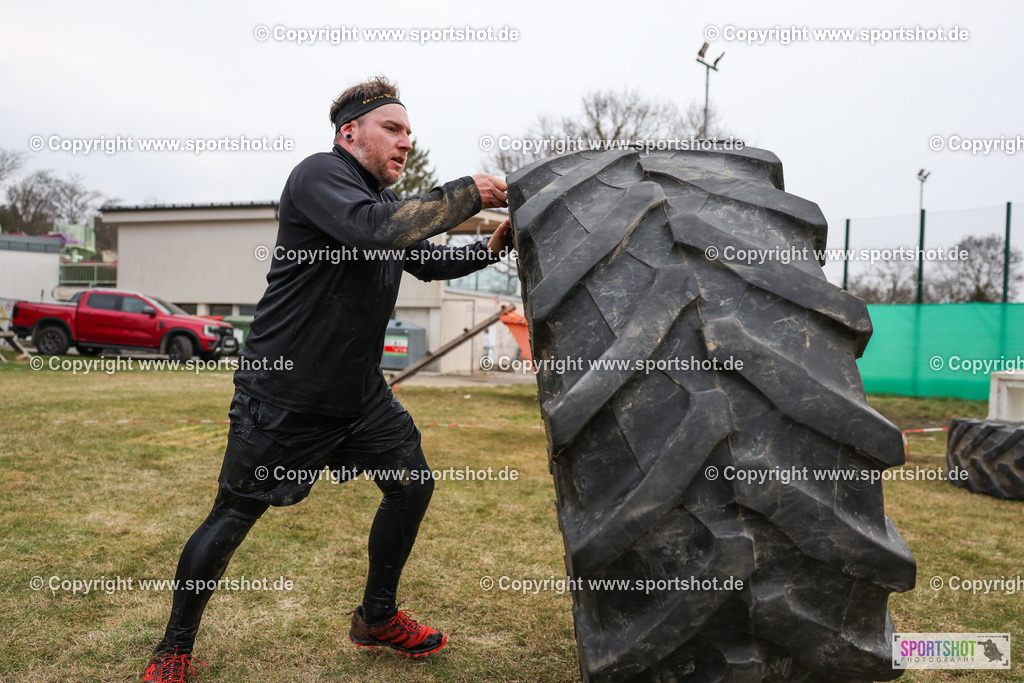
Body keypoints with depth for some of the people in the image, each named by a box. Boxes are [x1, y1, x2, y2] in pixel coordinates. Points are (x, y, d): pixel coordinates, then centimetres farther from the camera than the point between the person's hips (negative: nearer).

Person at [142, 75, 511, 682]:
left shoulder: (385, 202, 11)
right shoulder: (321, 174, -15)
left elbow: (430, 263, 23)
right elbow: (376, 230, -35)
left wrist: (493, 246, 7)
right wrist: (465, 194, -25)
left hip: (360, 392, 8)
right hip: (284, 394, -8)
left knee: (412, 484, 7)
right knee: (233, 519, 3)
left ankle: (377, 618, 27)